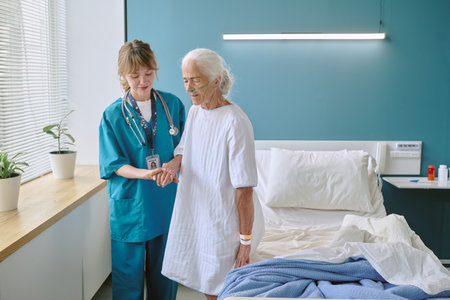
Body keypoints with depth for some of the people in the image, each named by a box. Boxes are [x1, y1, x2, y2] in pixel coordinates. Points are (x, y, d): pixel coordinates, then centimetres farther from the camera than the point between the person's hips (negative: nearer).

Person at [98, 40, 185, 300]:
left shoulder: (173, 105, 2)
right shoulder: (113, 115, -5)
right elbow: (114, 164, -6)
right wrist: (142, 173, -25)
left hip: (166, 201, 2)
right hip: (130, 203, -2)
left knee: (164, 271, 13)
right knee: (128, 271, 6)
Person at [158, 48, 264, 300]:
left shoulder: (235, 122, -22)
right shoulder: (195, 111, 3)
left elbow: (244, 190, -21)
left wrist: (246, 241, -17)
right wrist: (175, 163, -5)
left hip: (225, 223, -7)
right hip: (195, 217, 7)